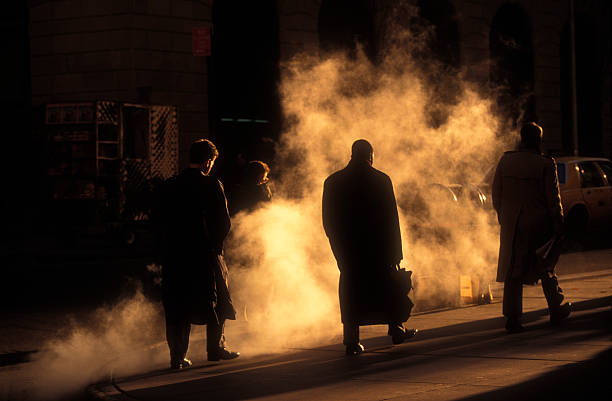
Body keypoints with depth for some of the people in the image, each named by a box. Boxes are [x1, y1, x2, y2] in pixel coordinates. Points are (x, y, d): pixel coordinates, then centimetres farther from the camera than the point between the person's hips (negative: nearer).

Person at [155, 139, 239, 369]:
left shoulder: (169, 186, 4)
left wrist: (167, 250, 11)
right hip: (205, 254, -3)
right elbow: (223, 222, -7)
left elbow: (160, 223, 6)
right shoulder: (212, 186, -7)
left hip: (174, 255, 3)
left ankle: (177, 356, 4)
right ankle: (216, 348, 19)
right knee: (215, 302, 14)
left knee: (177, 308, 7)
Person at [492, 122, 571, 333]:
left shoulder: (505, 160, -1)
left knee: (513, 273, 5)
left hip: (511, 224, 2)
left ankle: (512, 318, 0)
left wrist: (502, 217, 16)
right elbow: (553, 199, -9)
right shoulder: (545, 164, -11)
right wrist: (558, 225, -1)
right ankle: (556, 310, 27)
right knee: (546, 268, 16)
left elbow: (496, 193, 5)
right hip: (539, 224, -2)